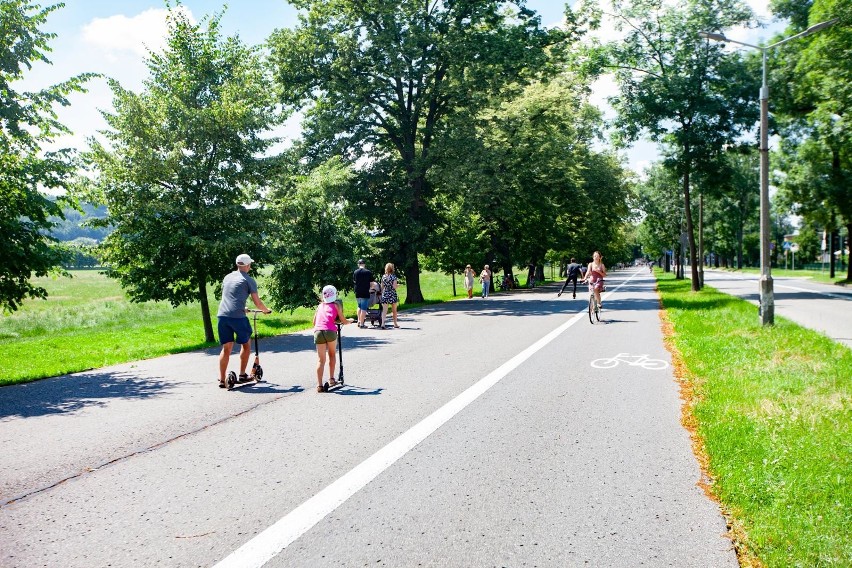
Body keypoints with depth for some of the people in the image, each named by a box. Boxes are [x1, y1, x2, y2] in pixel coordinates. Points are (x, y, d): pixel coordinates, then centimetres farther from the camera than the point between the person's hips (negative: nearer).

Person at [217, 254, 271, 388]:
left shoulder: (227, 277, 21)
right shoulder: (249, 280, 2)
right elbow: (257, 302, 3)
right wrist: (266, 310, 23)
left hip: (222, 315, 5)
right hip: (237, 316, -5)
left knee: (226, 348, 10)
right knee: (246, 344, 15)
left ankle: (222, 380, 6)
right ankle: (242, 374, 16)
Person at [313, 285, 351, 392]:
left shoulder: (320, 305, 24)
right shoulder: (336, 305, 14)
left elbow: (314, 322, 25)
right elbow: (343, 321, 12)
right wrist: (349, 321, 33)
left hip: (318, 331, 2)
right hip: (330, 331, -2)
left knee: (321, 360, 3)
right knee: (332, 355, 20)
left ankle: (319, 385, -6)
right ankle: (331, 379, 17)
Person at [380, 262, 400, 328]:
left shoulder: (383, 277, 5)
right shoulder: (394, 276, -6)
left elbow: (382, 287, 8)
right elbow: (394, 286, -12)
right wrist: (398, 284, 8)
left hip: (385, 294, 2)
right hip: (392, 294, -2)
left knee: (384, 310, -5)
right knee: (394, 310, 14)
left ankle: (383, 323, -22)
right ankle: (395, 324, 26)